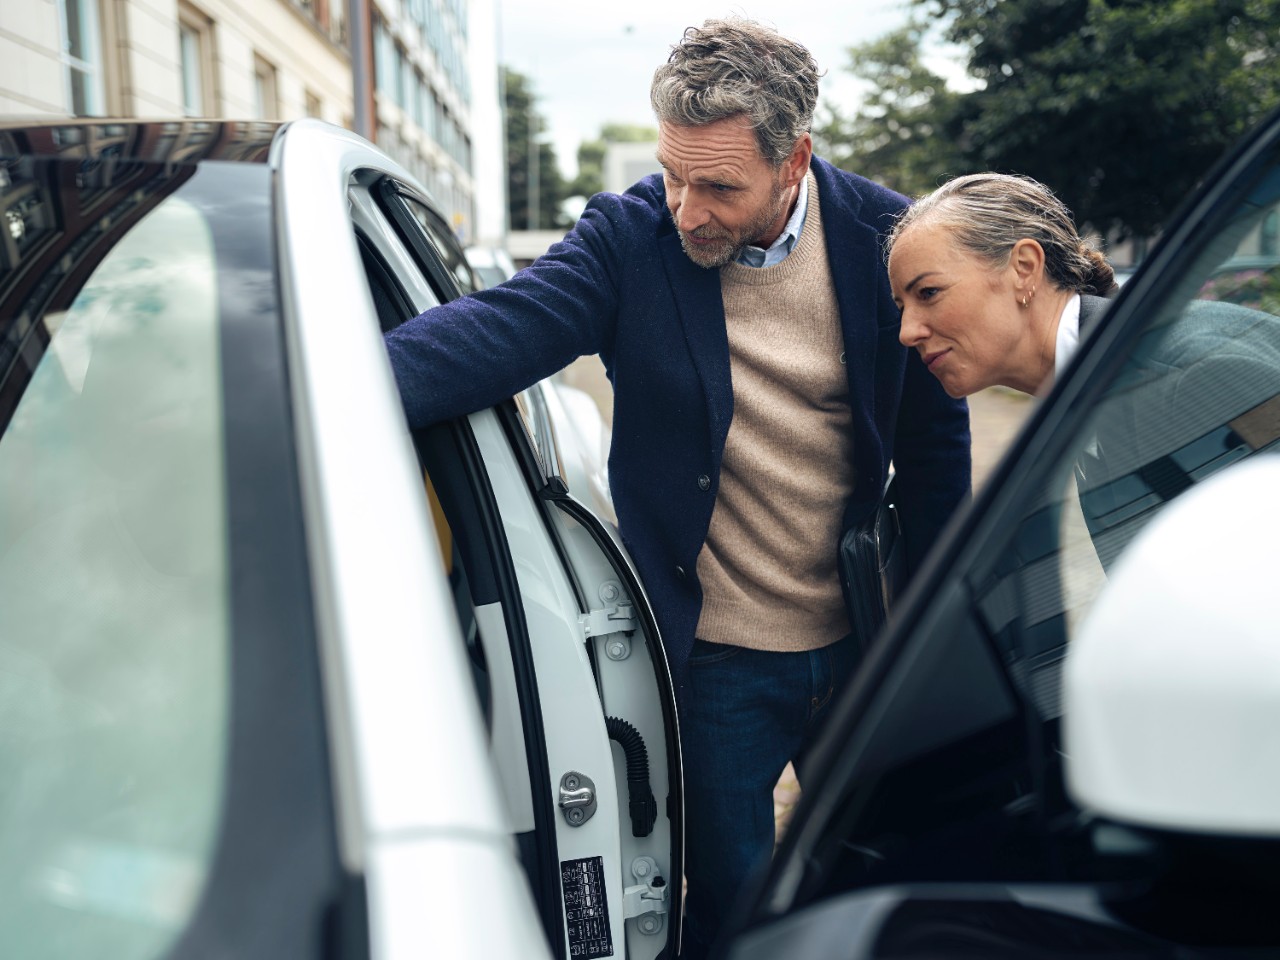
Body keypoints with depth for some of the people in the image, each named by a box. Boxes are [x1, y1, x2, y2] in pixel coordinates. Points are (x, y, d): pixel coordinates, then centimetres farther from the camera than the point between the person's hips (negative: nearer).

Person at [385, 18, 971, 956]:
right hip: (715, 656, -2)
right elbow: (500, 329, -28)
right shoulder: (630, 237, -12)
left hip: (864, 644, 2)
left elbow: (935, 441, 1)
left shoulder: (885, 237, -7)